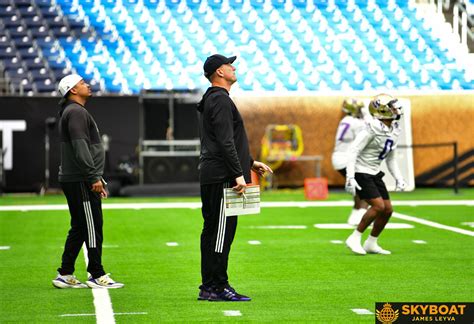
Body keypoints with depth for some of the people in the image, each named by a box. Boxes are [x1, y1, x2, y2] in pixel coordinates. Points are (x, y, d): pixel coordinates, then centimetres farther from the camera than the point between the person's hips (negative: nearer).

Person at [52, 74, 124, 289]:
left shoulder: (73, 112, 22)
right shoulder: (76, 112, -11)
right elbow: (80, 148, -21)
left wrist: (96, 177, 22)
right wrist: (94, 178, -22)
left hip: (72, 180, 11)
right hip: (80, 182, -11)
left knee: (79, 229, 12)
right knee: (92, 228, -7)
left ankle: (65, 275, 14)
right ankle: (97, 276, -3)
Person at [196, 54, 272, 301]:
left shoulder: (213, 100, 22)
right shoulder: (221, 100, -11)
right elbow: (225, 142, -20)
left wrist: (250, 162, 26)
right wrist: (238, 174, -21)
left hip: (211, 178, 11)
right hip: (221, 177, -11)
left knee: (212, 231, 11)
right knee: (222, 231, -9)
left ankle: (208, 287, 15)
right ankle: (218, 287, -7)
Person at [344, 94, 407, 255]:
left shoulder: (394, 132, 6)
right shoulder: (372, 130, -20)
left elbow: (390, 158, 18)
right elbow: (353, 151, -21)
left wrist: (398, 178, 10)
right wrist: (350, 177, -27)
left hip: (374, 173, 8)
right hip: (361, 173, -8)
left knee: (388, 209, 3)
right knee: (378, 206, -18)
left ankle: (371, 244, 18)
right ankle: (354, 239, -6)